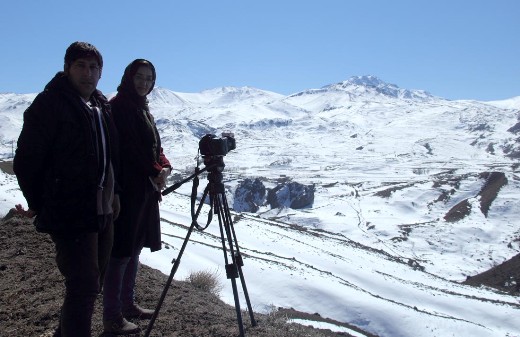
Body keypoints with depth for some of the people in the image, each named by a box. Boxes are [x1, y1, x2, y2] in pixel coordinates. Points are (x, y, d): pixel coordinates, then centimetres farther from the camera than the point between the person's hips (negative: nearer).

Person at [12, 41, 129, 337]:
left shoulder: (102, 106, 11)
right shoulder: (50, 103, -10)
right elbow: (26, 160, -8)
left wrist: (113, 192, 11)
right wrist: (38, 204, -2)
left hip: (102, 210, 8)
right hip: (70, 212, -8)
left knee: (92, 283, 17)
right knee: (84, 287, -8)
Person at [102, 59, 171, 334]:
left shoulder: (142, 107, 17)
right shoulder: (119, 106, -10)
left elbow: (153, 145, 17)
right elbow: (129, 148, -17)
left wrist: (164, 166, -1)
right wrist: (154, 172, -12)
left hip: (145, 189, 9)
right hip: (126, 189, -9)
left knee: (134, 249, 14)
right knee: (121, 251, -5)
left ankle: (128, 304, 24)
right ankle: (112, 315, 3)